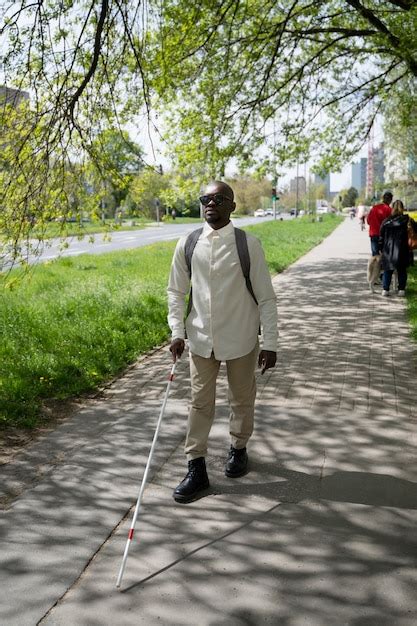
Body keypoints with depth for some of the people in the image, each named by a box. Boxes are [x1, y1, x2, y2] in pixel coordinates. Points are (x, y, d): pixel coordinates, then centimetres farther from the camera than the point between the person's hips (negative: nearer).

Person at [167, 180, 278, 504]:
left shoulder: (248, 244, -11)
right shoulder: (188, 245, -2)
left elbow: (266, 297, -7)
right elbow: (176, 292, 7)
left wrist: (270, 343, -8)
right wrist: (177, 332, -1)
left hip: (241, 339, -2)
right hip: (202, 338, 2)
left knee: (242, 399, 16)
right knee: (200, 402, 7)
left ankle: (238, 449, 39)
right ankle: (196, 468, 16)